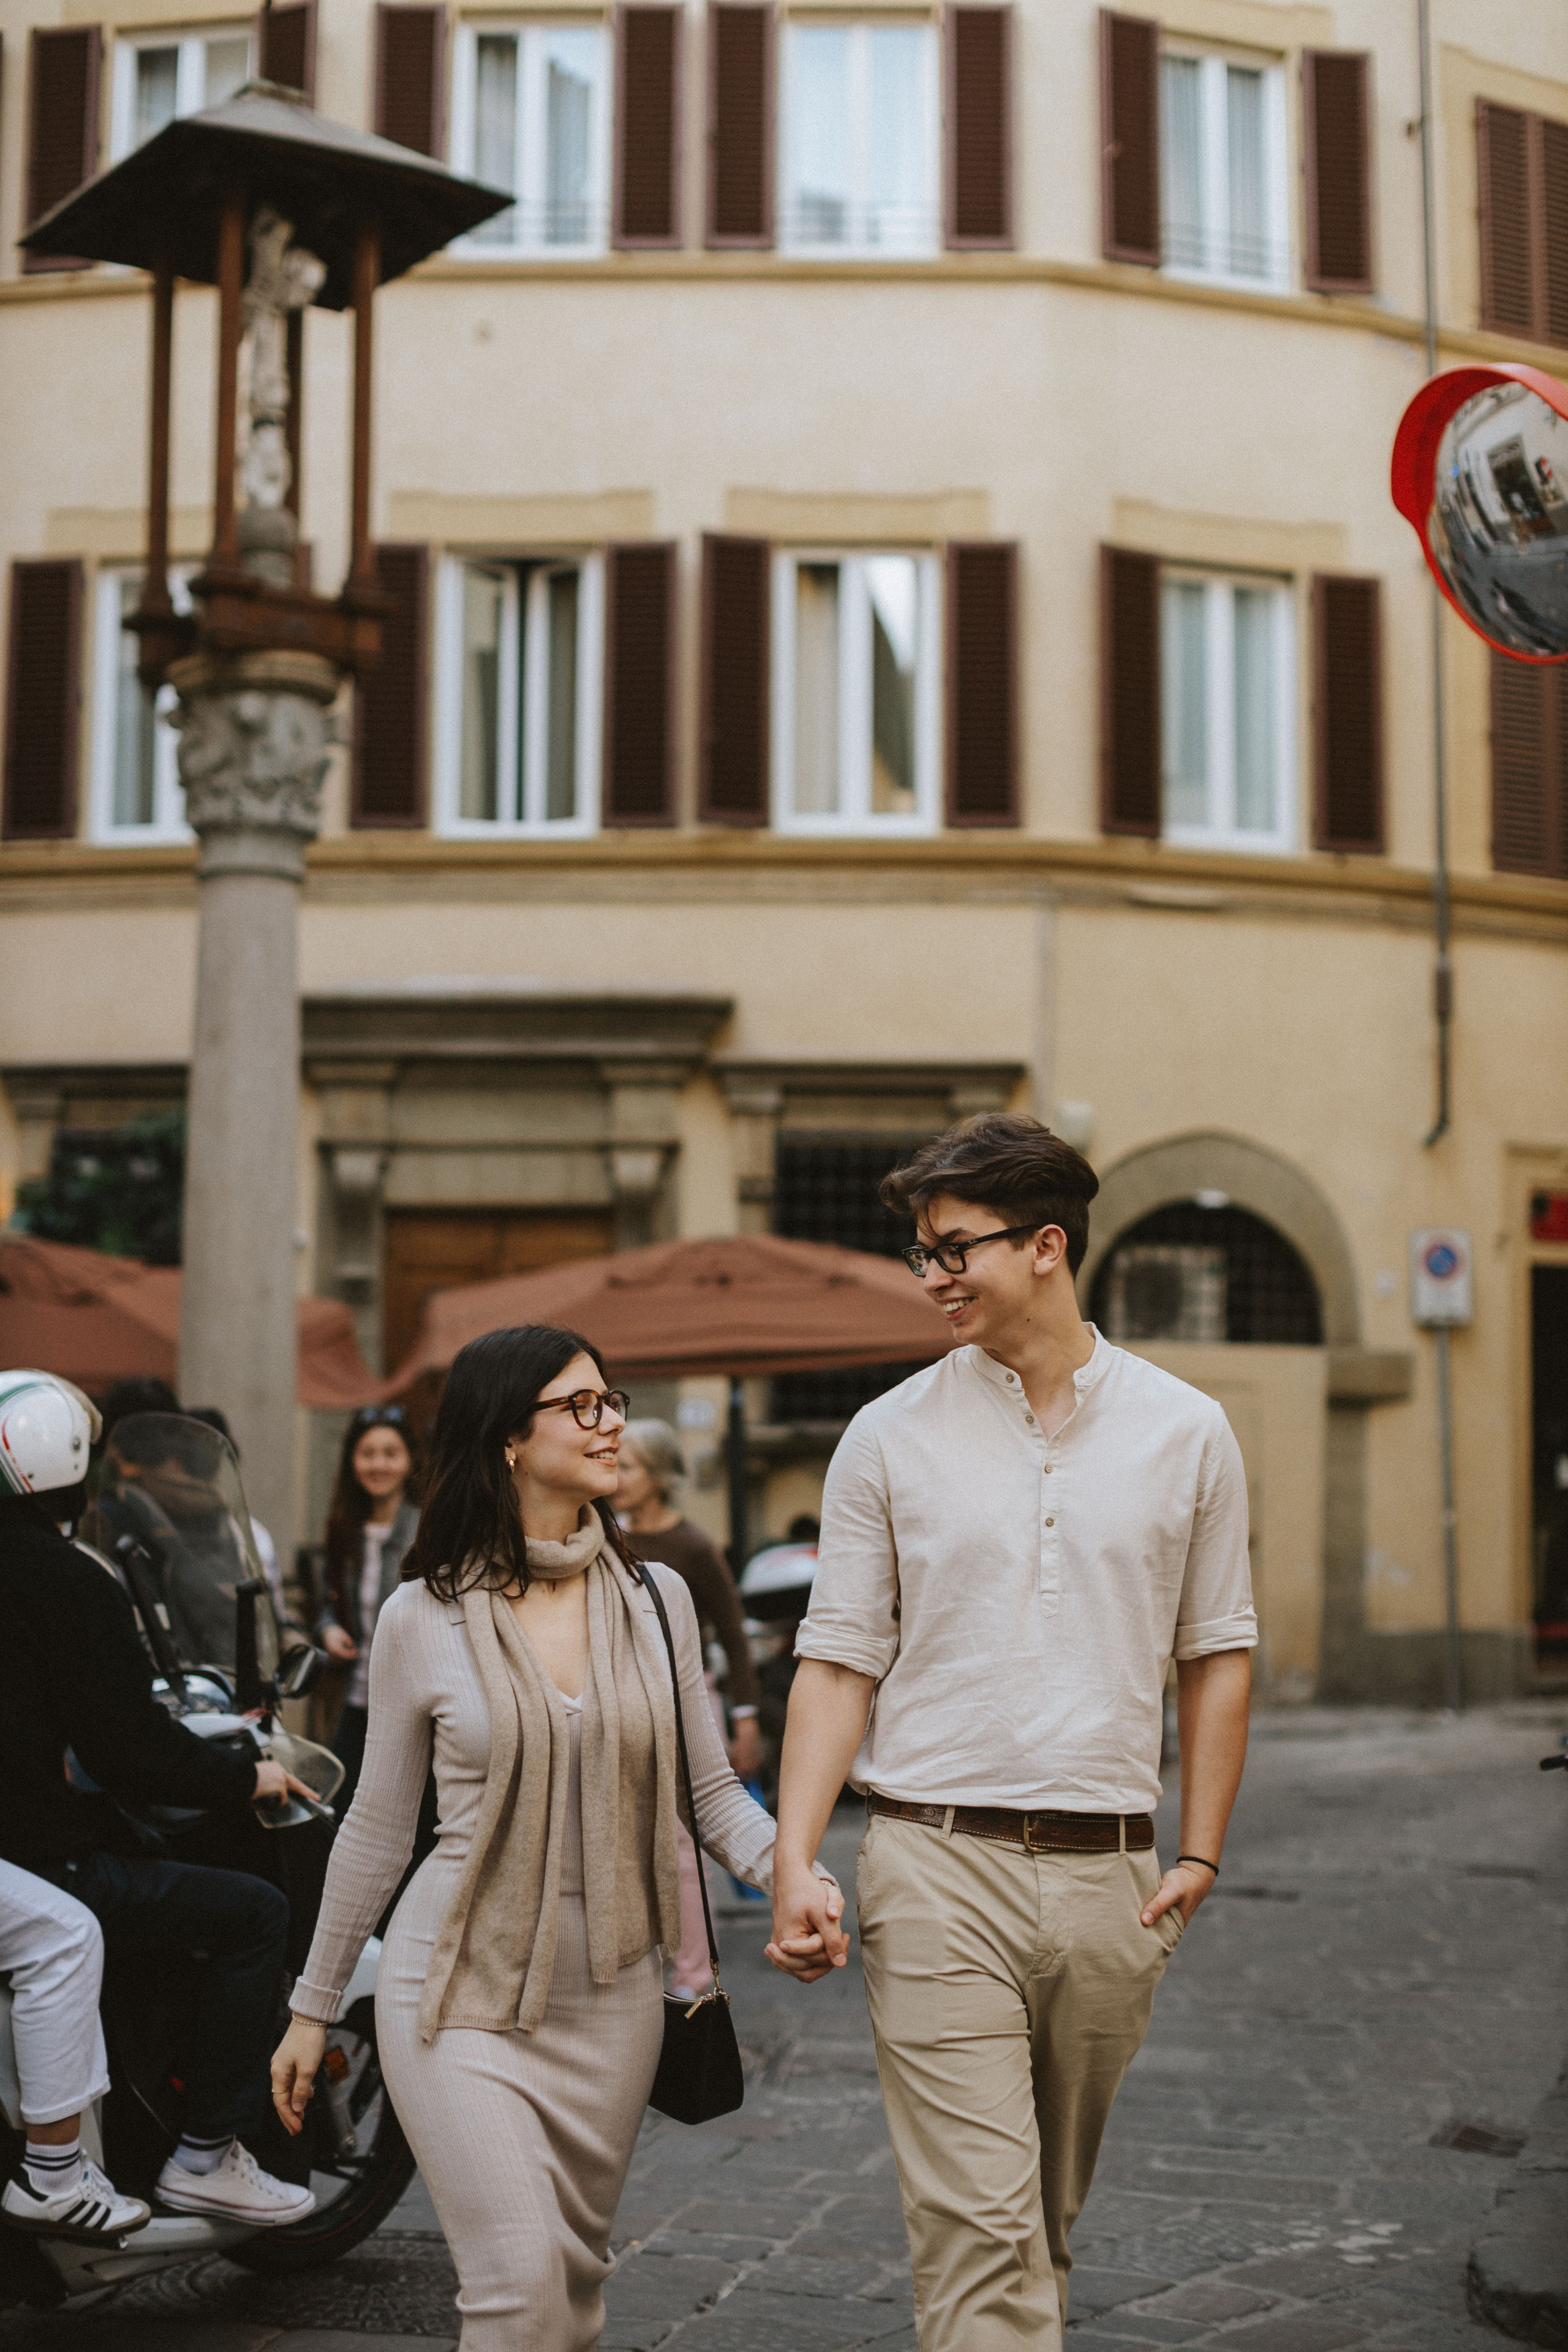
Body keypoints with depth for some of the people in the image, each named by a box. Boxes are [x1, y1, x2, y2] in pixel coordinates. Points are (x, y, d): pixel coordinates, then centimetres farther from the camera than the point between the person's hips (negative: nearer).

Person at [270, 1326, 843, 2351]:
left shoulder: (658, 1600, 3)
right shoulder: (424, 1620, -5)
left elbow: (712, 1786, 6)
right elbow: (378, 1830, 4)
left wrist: (791, 1873, -14)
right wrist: (313, 2007, 9)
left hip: (610, 1997, 3)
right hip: (464, 1991, -3)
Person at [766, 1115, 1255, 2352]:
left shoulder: (1186, 1431, 5)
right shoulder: (891, 1435, 2)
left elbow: (1218, 1650, 11)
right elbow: (840, 1659, 2)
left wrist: (1200, 1852, 4)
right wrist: (794, 1861, -8)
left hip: (1107, 1874, 2)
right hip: (938, 1868, -2)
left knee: (1051, 2210, 15)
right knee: (978, 2219, -8)